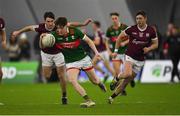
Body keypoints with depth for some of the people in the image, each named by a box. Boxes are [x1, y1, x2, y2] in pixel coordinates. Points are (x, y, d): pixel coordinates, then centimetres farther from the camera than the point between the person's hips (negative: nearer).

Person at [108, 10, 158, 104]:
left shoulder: (151, 31, -4)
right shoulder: (131, 29, -8)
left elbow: (155, 44, 6)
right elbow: (120, 37, 5)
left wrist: (149, 48, -15)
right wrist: (116, 50, 4)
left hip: (140, 60, 2)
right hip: (129, 56, -2)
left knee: (126, 81, 4)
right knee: (128, 74, -29)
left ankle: (112, 97, 16)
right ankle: (117, 78, 4)